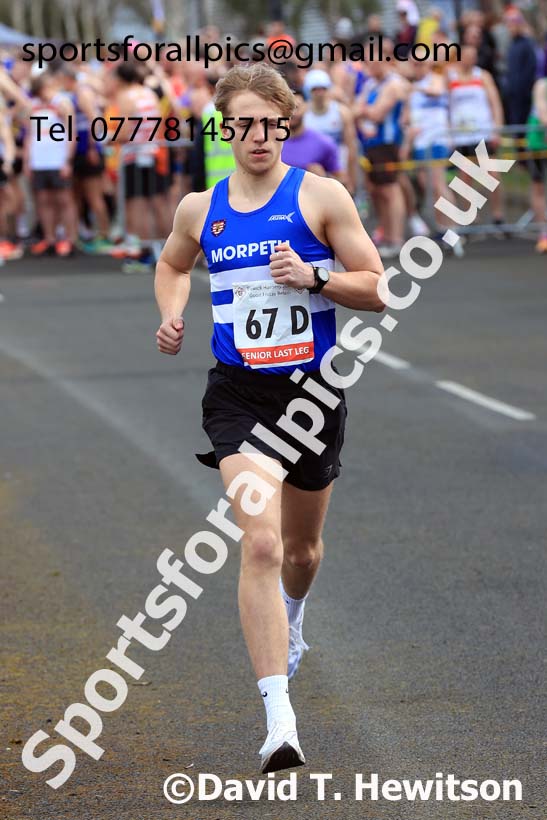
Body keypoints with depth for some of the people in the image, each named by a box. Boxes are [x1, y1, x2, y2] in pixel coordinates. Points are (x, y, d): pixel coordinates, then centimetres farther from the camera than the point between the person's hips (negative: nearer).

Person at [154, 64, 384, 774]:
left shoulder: (320, 196, -3)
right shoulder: (200, 209, 4)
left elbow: (376, 289, -2)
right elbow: (172, 264, 27)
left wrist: (314, 276, -19)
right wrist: (172, 315, 8)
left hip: (314, 389, 1)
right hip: (239, 396, -1)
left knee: (302, 546, 20)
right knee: (260, 543, -20)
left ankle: (291, 617, 58)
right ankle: (280, 722, -24)